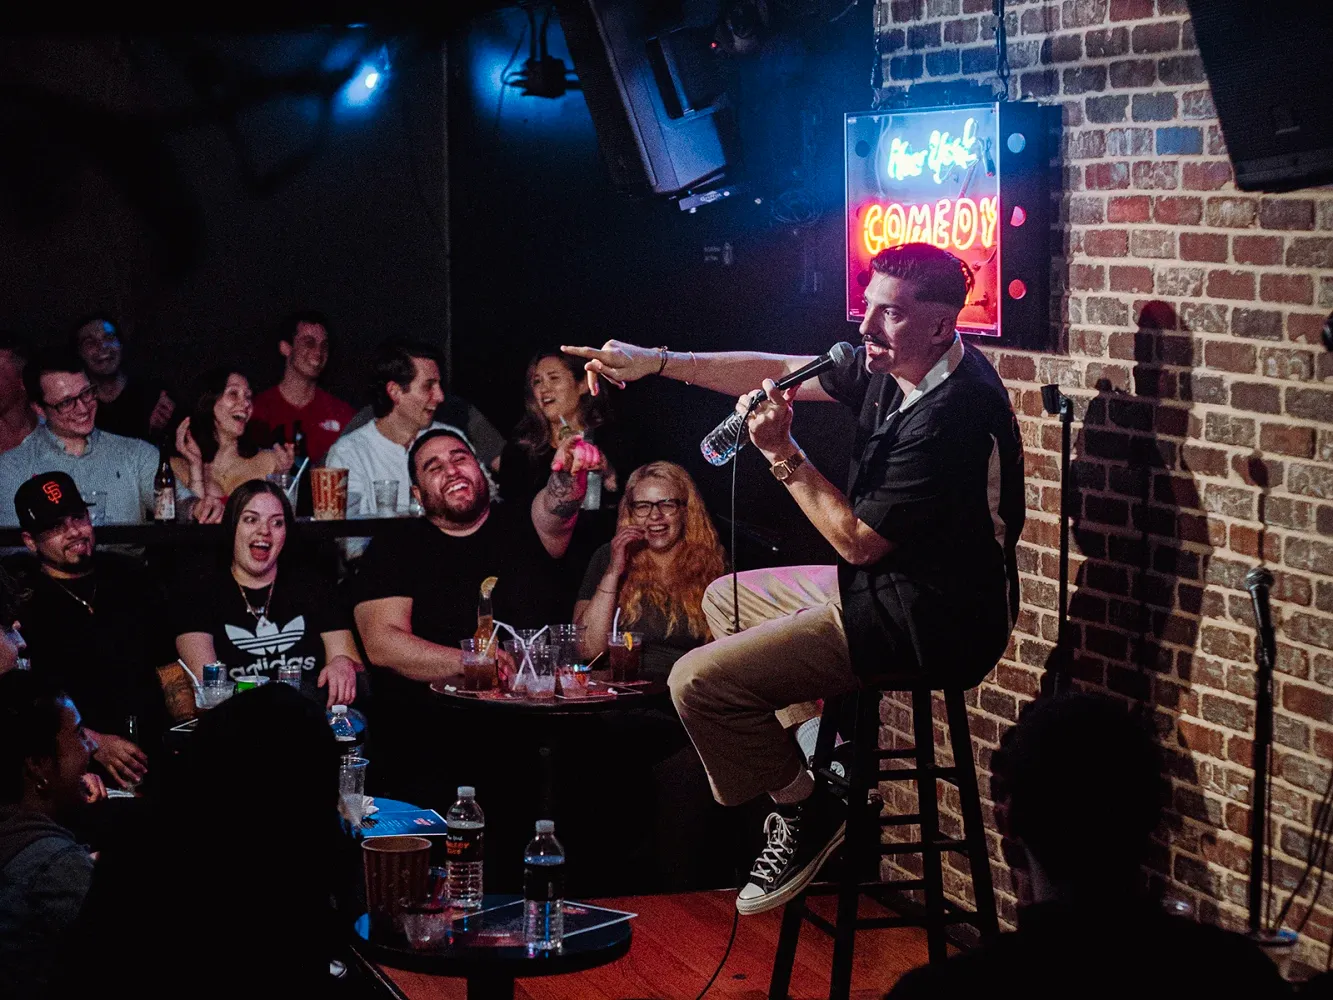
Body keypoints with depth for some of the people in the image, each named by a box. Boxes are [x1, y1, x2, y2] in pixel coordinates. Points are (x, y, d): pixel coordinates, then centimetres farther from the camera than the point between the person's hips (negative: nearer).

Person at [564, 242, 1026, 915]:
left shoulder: (951, 416, -27)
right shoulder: (891, 366, 1)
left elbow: (858, 542, -22)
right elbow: (778, 371, 8)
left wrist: (782, 452, -19)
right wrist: (654, 362, 3)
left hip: (925, 624, -10)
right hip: (886, 584, 10)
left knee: (698, 681, -13)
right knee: (724, 600, 27)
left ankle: (804, 812, 6)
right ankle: (822, 760, 20)